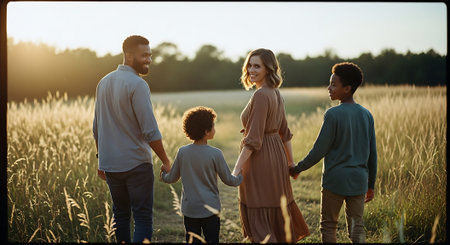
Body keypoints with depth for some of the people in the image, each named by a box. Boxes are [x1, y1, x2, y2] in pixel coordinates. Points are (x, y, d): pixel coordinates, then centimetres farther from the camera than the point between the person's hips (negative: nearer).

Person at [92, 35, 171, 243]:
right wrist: (166, 161, -9)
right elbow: (150, 131, -18)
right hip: (136, 163, -7)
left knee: (120, 215, 16)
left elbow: (97, 128, 13)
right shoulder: (137, 85, -16)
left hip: (110, 164, 7)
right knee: (143, 219, -1)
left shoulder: (104, 83, 8)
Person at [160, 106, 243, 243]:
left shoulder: (182, 152, -5)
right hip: (210, 209, -3)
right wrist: (240, 179, 18)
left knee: (192, 240, 9)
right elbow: (228, 179, -3)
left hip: (189, 209, 3)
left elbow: (173, 178, 6)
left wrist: (163, 176, 28)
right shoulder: (215, 154, -13)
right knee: (212, 240, 5)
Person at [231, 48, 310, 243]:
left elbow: (253, 140, -23)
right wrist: (291, 162, 23)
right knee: (277, 210, 20)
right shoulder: (275, 93, 9)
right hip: (277, 155, 9)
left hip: (260, 160, -9)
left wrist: (237, 169, -22)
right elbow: (285, 132, 16)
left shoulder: (261, 96, -19)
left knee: (257, 218, -1)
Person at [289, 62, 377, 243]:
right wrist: (371, 185, 17)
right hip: (358, 180, 5)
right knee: (356, 226, 8)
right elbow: (372, 154, 9)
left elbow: (319, 151, -12)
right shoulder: (366, 115, 6)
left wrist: (298, 168, 2)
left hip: (335, 180, -5)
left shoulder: (333, 114, -12)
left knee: (328, 225, 7)